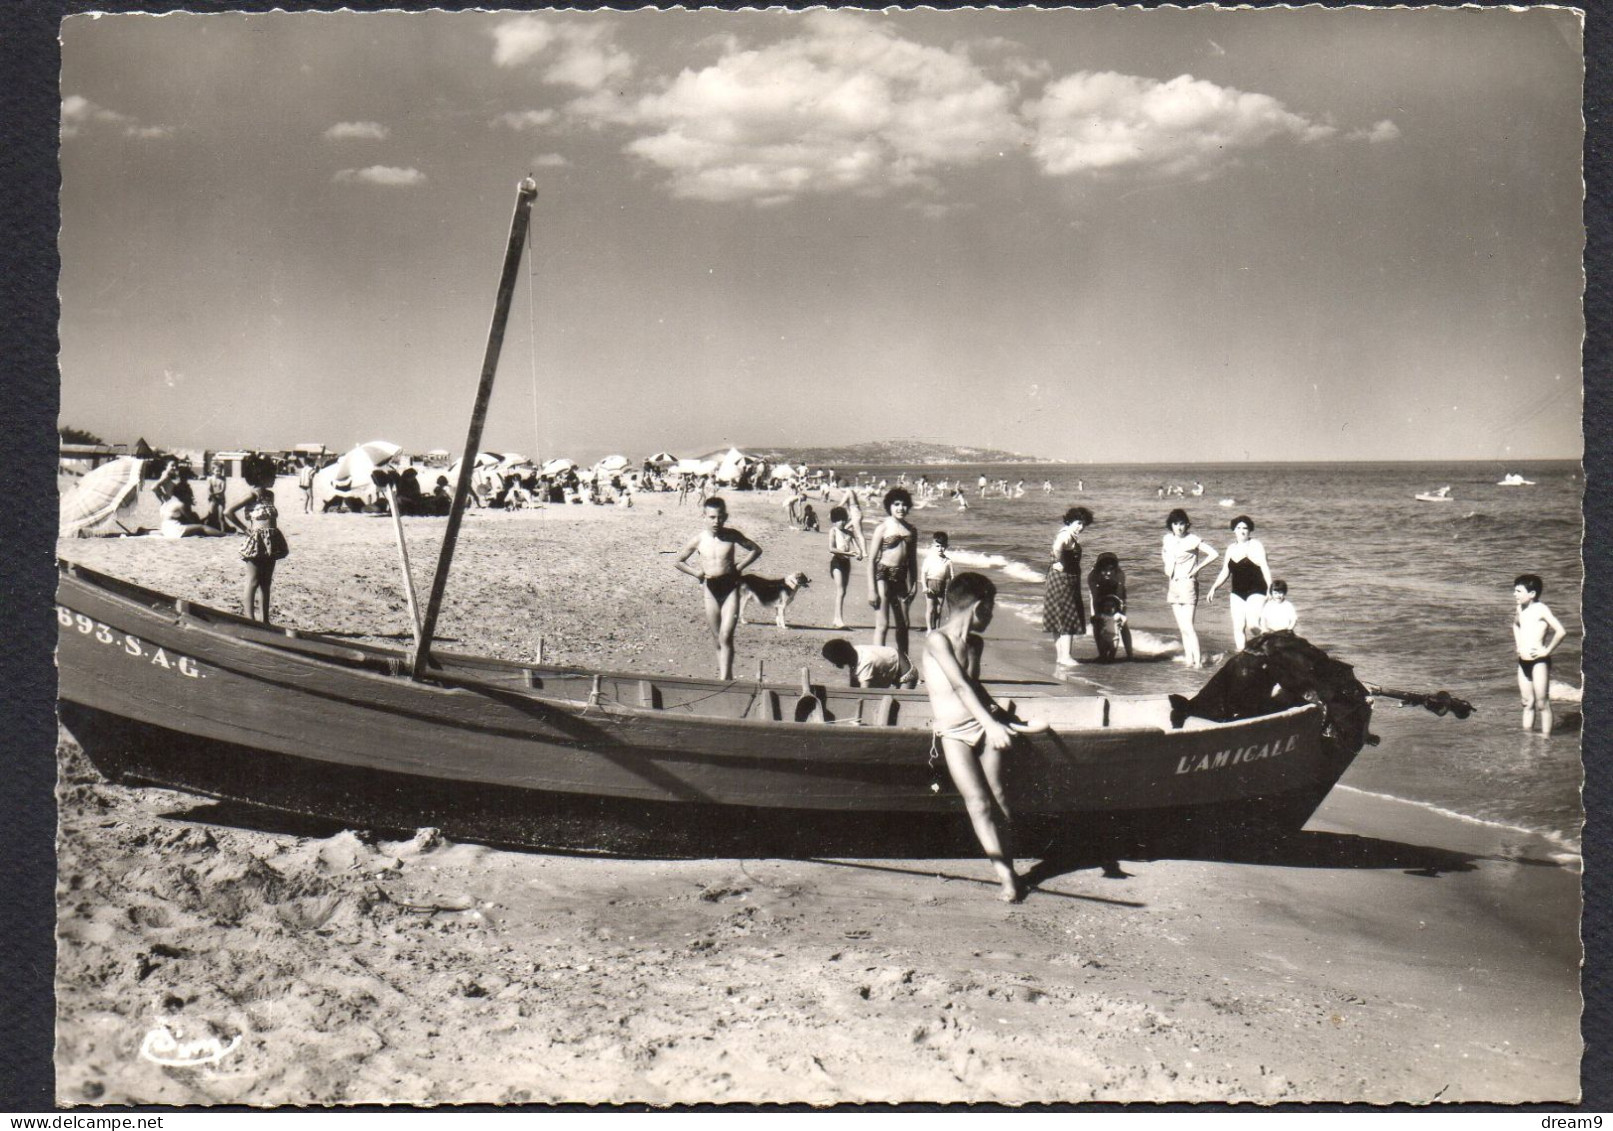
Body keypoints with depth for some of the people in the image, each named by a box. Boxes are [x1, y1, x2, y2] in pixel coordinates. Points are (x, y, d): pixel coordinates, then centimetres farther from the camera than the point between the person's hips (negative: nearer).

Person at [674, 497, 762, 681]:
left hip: (730, 588, -2)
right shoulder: (698, 539, -1)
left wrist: (739, 567, -1)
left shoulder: (732, 535, -4)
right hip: (711, 590, 2)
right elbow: (678, 562, 12)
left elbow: (756, 550, 8)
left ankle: (724, 678, -12)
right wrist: (697, 572, 1)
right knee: (717, 639, 9)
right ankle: (726, 676, 20)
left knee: (726, 637, -12)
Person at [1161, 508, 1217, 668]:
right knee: (1182, 626, 8)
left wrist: (1196, 569, -12)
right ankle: (1188, 658, 12)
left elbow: (1213, 554, -14)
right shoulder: (1168, 539, 8)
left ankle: (1197, 659, -11)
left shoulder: (1192, 540, -11)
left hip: (1187, 584, -7)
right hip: (1172, 585, 7)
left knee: (1188, 626, -12)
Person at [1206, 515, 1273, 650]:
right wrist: (1214, 587, 9)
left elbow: (1264, 568, -9)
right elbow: (1225, 572, 19)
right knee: (1238, 627, 1)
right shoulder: (1231, 548, 14)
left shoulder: (1255, 545, -3)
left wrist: (1270, 588, -17)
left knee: (1252, 625, -18)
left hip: (1256, 592, -6)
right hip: (1237, 593, 6)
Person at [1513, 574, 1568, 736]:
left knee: (1542, 704, -2)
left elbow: (1561, 631, -23)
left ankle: (1546, 738, 2)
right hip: (1523, 662, 8)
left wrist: (1547, 650, -15)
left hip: (1539, 662, -8)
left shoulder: (1541, 609, -13)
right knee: (1528, 703, 13)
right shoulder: (1521, 608, 10)